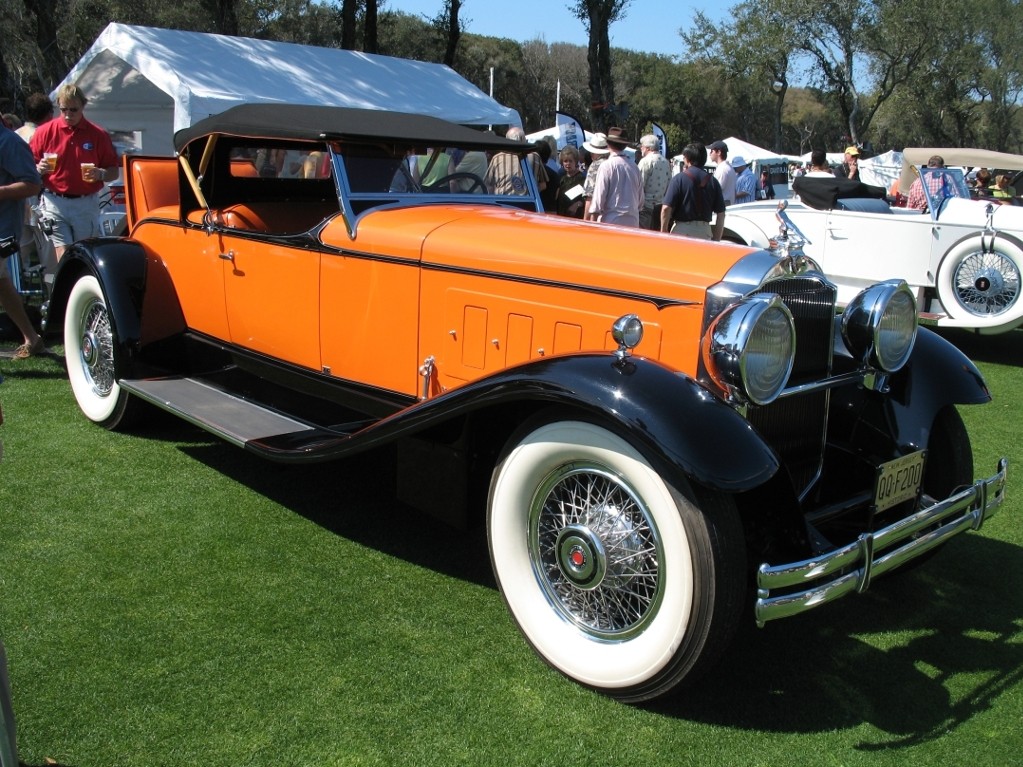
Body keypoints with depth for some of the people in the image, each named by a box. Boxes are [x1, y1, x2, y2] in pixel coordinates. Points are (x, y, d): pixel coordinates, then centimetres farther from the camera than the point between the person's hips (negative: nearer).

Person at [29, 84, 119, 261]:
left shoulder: (98, 135, 3)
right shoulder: (45, 132, 3)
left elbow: (114, 171, 6)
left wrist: (100, 174, -15)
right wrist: (39, 168, -14)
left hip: (87, 204, 1)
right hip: (55, 202, -1)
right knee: (64, 256, -9)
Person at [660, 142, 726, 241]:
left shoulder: (679, 178, -6)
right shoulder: (713, 181, 5)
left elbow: (666, 208, -12)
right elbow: (721, 214, 5)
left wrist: (663, 233, -2)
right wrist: (716, 240, 11)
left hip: (681, 230, -4)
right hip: (704, 231, 4)